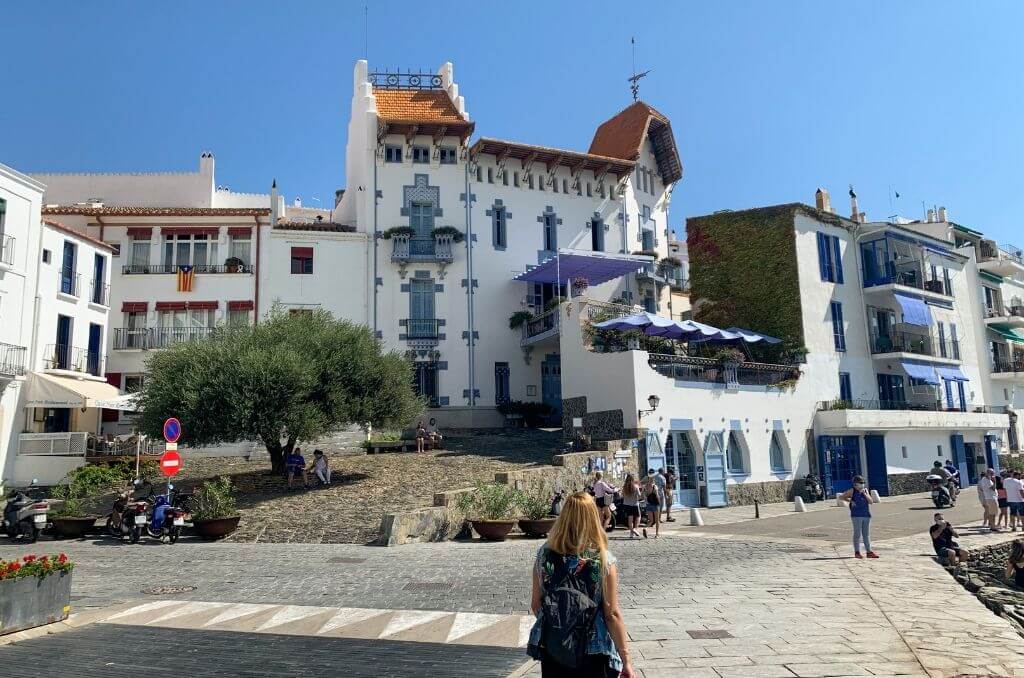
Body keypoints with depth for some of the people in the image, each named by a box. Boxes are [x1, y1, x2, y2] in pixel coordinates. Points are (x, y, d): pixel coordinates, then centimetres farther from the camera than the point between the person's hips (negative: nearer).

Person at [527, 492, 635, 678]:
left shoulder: (544, 555, -10)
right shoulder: (604, 561, -17)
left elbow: (535, 604, -2)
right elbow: (612, 615, -16)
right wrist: (626, 661, -7)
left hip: (551, 649, 2)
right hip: (592, 654, -2)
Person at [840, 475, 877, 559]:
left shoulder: (865, 490, 12)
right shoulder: (852, 491, 0)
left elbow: (871, 502, 4)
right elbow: (841, 496, 4)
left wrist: (865, 494, -7)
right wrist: (850, 500, -5)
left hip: (866, 515, 5)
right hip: (856, 515, -5)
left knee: (866, 534, 9)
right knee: (857, 534, -3)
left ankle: (869, 552, 15)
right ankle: (857, 552, 2)